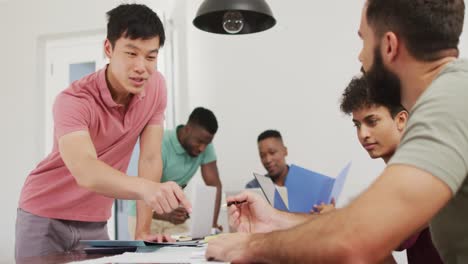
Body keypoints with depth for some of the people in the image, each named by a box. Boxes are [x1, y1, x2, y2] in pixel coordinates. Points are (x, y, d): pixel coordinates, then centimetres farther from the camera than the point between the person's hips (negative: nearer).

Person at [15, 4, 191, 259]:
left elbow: (150, 158, -9)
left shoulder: (156, 86, -10)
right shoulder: (73, 100, -25)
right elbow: (85, 172, -41)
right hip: (45, 217, -3)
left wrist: (143, 230, -13)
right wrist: (146, 187, -59)